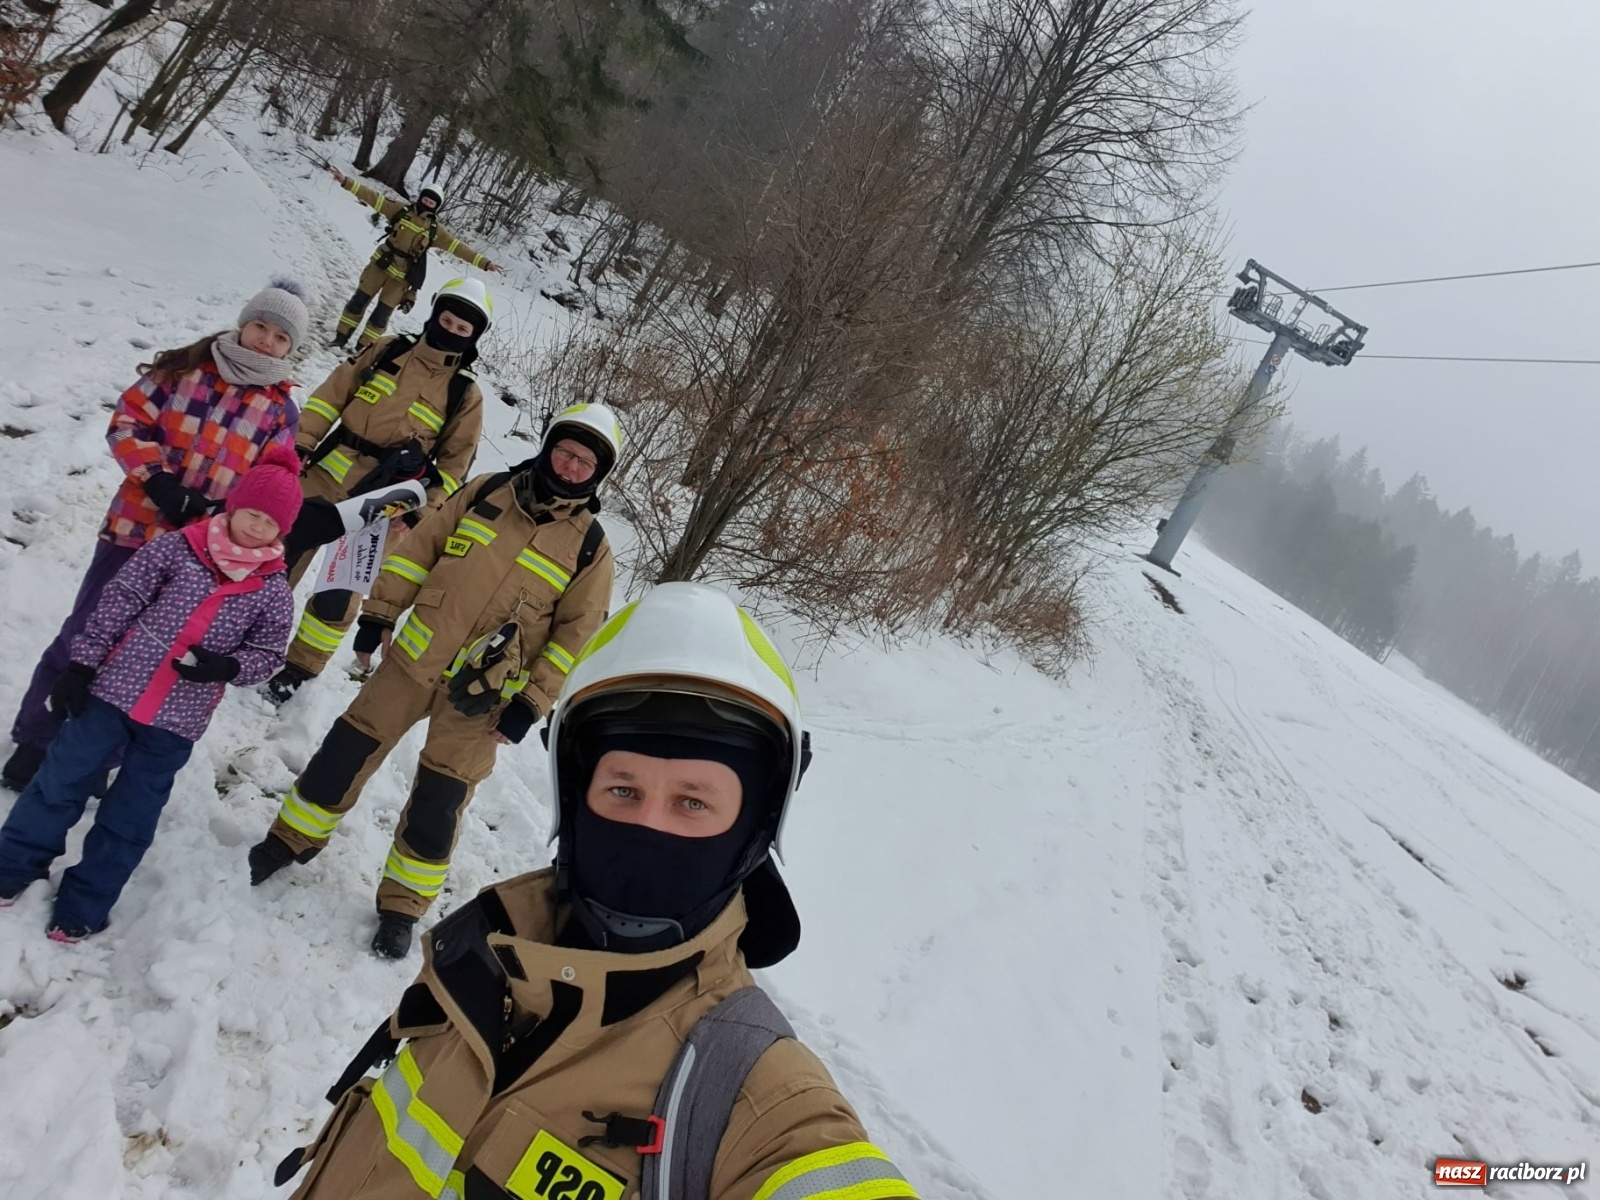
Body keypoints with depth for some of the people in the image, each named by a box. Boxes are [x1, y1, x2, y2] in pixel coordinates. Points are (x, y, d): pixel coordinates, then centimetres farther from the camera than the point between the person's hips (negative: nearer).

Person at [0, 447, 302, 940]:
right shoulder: (176, 547, -6)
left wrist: (226, 667, -18)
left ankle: (83, 907, 25)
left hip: (176, 721, 0)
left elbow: (267, 652, 2)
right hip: (114, 690, 0)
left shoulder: (273, 592, -4)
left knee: (129, 818, 10)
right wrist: (82, 662, -6)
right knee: (62, 780, 12)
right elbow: (118, 600, -4)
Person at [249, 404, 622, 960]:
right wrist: (380, 612, 3)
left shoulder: (591, 548, -7)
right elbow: (419, 549, 6)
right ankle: (292, 839, 35)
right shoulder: (486, 493, 0)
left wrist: (531, 705, -10)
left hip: (480, 696, -2)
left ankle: (402, 905, 23)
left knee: (438, 804, 3)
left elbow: (577, 636, -6)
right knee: (348, 750, 11)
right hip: (414, 657, 2)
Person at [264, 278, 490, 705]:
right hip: (323, 482, 3)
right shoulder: (387, 352, 4)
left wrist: (421, 512, -8)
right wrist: (300, 444, -1)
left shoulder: (465, 394, -2)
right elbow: (330, 397, 7)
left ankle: (298, 671, 20)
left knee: (337, 596, 1)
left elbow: (454, 462, 0)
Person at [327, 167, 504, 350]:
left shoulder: (436, 230, -3)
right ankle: (341, 336, 23)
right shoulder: (401, 209, -2)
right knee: (359, 301, 8)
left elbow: (459, 247, -5)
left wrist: (484, 263, -12)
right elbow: (373, 197, -4)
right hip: (381, 264, 1)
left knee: (382, 314, 2)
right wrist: (346, 181, -10)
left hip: (402, 276, -1)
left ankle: (364, 347, 17)